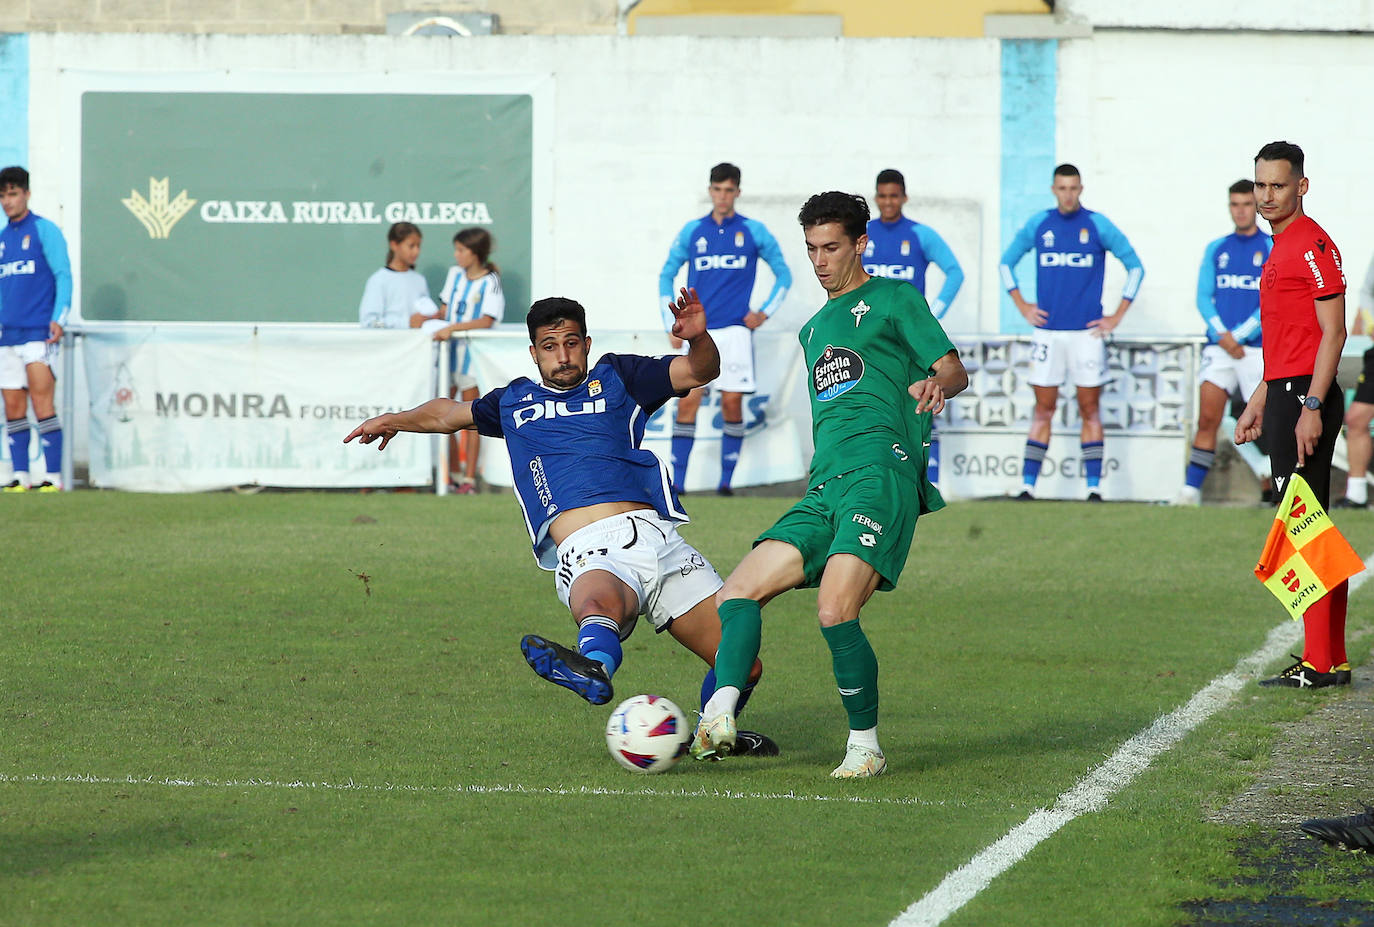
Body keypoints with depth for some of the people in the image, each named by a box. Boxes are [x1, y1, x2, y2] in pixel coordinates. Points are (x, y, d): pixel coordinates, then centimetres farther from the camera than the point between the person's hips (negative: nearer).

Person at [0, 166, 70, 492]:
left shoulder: (44, 230, -1)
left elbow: (63, 275, -6)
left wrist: (58, 319, -15)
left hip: (39, 332, -6)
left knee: (42, 402, -12)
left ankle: (53, 477, -13)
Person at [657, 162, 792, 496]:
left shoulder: (753, 231, 4)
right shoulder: (692, 231, 8)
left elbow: (783, 274, 13)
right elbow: (666, 275, 17)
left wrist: (765, 312, 2)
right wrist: (672, 324, 9)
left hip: (735, 330, -1)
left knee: (732, 402, -4)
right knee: (687, 401, -6)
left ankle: (726, 479, 3)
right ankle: (677, 481, -5)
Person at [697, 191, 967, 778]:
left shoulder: (891, 299, 9)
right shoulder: (815, 329, 30)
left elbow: (955, 371, 0)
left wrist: (932, 385, -21)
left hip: (880, 472, -8)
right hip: (824, 488, 8)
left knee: (834, 613, -23)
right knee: (739, 591, -9)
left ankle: (865, 746, -10)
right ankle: (719, 718, -24)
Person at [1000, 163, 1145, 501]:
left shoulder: (1098, 225, 0)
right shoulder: (1038, 225, 6)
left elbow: (1135, 267, 7)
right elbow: (1007, 262, 19)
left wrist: (1117, 316, 2)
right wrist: (1022, 306, 9)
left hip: (1087, 331, -1)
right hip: (1048, 331, 1)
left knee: (1089, 409, 0)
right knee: (1043, 409, 1)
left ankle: (1094, 486, 3)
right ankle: (1028, 484, 3)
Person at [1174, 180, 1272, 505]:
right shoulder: (1216, 249, 13)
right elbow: (1204, 297, 8)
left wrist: (1238, 336, -12)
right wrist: (1222, 335, -8)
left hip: (1257, 349, -3)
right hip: (1219, 348, 3)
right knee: (1207, 418, -6)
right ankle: (1191, 488, -6)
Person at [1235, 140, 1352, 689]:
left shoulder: (1313, 245, -12)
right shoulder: (1281, 248, 19)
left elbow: (1332, 333, -17)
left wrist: (1311, 407, -23)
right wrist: (1259, 402, 26)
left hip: (1306, 397, -10)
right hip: (1286, 396, 10)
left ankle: (1317, 664, -12)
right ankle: (1332, 660, 14)